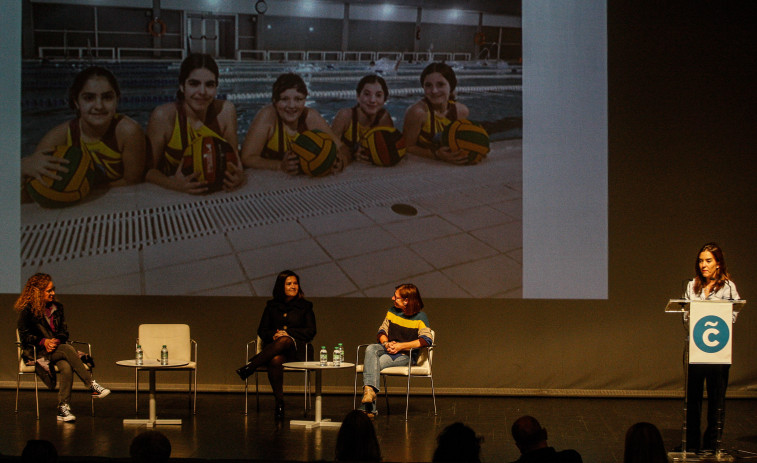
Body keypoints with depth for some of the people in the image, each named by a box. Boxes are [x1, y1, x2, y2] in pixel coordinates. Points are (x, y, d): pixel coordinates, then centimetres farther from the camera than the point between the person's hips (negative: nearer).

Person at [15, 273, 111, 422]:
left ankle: (63, 408, -35)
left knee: (66, 367, -32)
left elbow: (64, 332, 13)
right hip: (37, 352, -4)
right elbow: (24, 335, -4)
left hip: (57, 347, 5)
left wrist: (56, 341, -9)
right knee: (68, 350, -33)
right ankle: (92, 385, -34)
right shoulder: (27, 310, -3)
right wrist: (44, 342, -17)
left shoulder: (57, 307, 14)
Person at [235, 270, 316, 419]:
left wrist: (288, 333, -8)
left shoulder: (305, 306, 16)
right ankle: (279, 402, -36)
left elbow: (310, 332, 7)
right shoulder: (271, 306, 21)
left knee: (284, 341, -40)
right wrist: (273, 335, -7)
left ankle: (250, 367, -43)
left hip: (296, 348, -1)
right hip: (273, 347, 1)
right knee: (275, 361, -39)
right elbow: (262, 331, 17)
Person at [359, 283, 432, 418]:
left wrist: (401, 346, -18)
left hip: (406, 355, -5)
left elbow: (427, 340, -15)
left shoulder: (420, 317, -3)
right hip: (388, 350, 5)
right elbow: (382, 331, 19)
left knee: (378, 363, -31)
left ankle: (368, 408, -31)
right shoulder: (392, 311, 15)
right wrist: (386, 343, -6)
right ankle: (369, 389, -48)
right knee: (370, 349, -30)